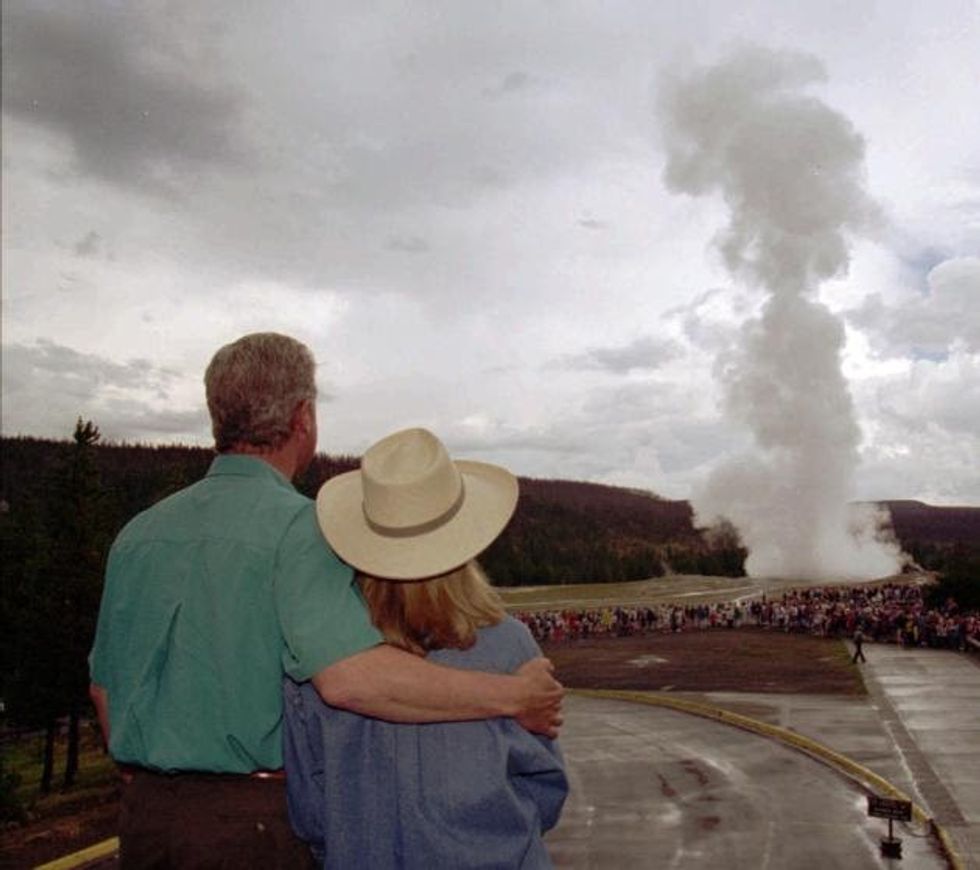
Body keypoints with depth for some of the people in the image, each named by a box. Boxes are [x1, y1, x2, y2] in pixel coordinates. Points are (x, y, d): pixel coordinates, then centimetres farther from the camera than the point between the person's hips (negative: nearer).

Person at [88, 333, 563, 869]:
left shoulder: (136, 534, 6)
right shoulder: (296, 525, -17)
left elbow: (104, 687, 14)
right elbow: (348, 676, -30)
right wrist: (512, 695, -22)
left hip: (143, 812, 6)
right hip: (256, 821, -6)